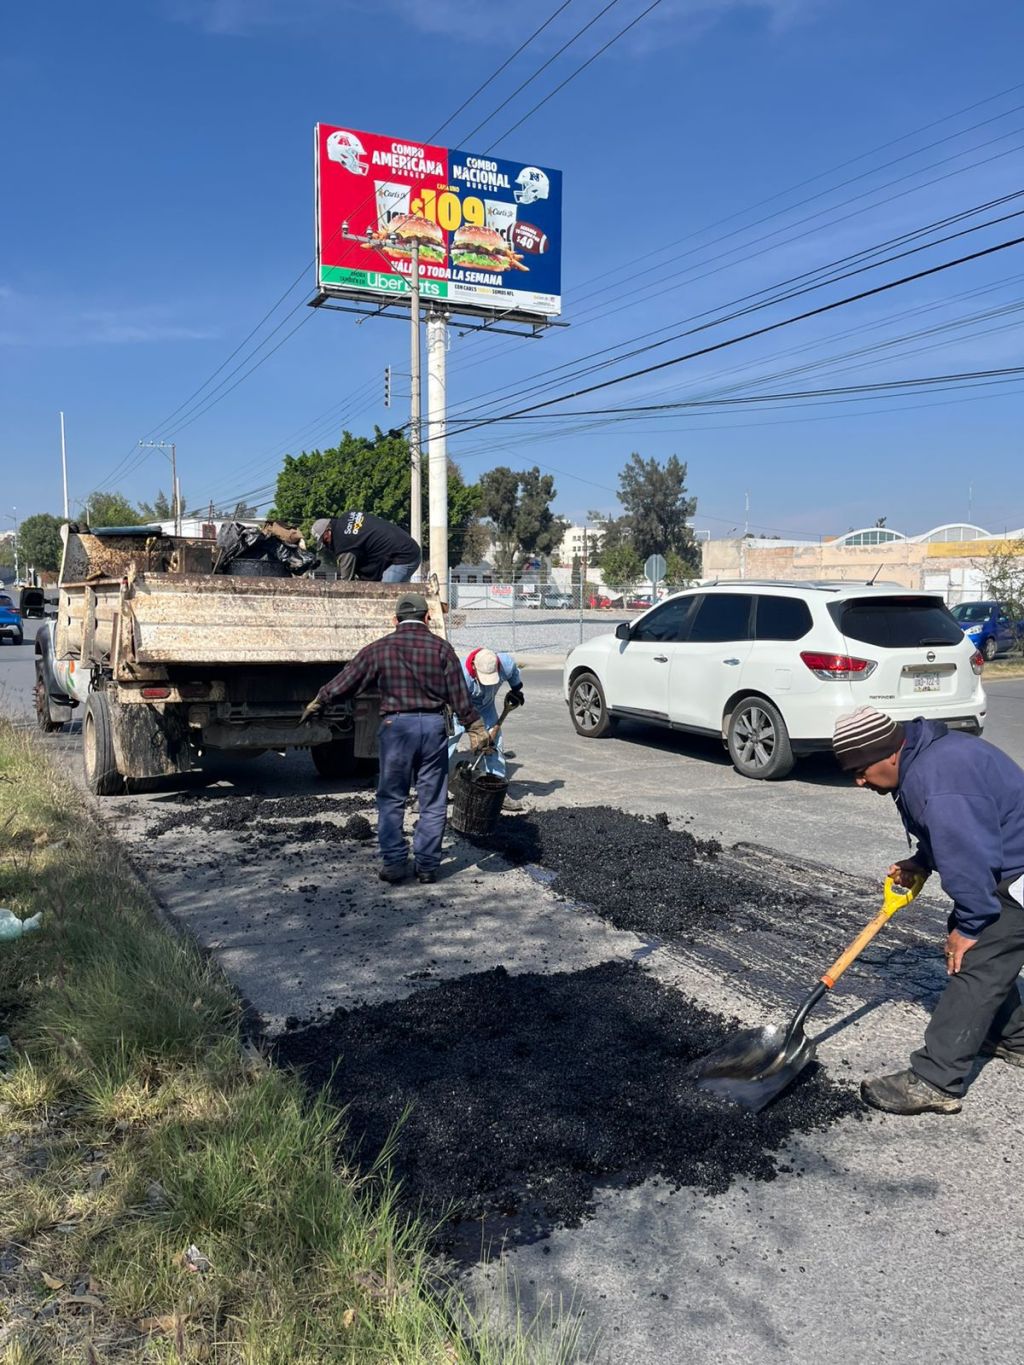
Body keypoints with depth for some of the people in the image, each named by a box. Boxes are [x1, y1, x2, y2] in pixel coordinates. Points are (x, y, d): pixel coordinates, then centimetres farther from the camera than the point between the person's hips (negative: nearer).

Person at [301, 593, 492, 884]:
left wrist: (316, 703, 21)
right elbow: (459, 696, 0)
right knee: (432, 800, 9)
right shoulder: (441, 648, 1)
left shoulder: (379, 649, 1)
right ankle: (427, 865, 14)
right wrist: (476, 729, 8)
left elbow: (346, 681, 7)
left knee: (391, 798, 11)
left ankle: (394, 862, 10)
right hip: (434, 725, 1)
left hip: (396, 726, -1)